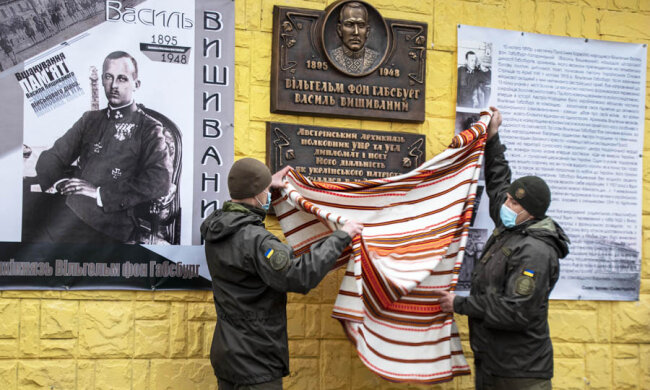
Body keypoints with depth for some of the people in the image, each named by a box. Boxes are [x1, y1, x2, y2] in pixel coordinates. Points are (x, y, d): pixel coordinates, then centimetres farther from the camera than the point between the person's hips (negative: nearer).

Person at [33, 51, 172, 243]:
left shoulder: (148, 128, 8)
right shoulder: (90, 119, 25)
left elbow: (160, 181, -7)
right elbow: (54, 157, 19)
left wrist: (101, 193, -11)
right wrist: (60, 181, -5)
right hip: (66, 205, 5)